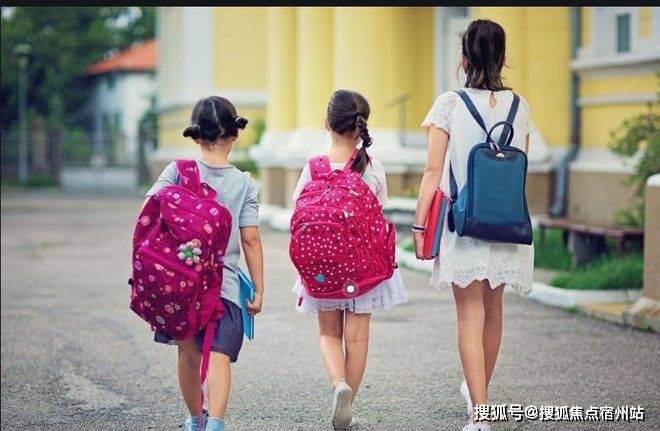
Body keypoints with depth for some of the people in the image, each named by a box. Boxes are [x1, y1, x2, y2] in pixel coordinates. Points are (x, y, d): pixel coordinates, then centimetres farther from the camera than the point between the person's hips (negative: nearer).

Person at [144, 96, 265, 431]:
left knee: (189, 353, 16)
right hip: (224, 283, -2)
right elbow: (250, 239, -1)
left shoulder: (177, 171, 0)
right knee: (219, 354, -8)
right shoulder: (244, 184, 0)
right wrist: (259, 289, 5)